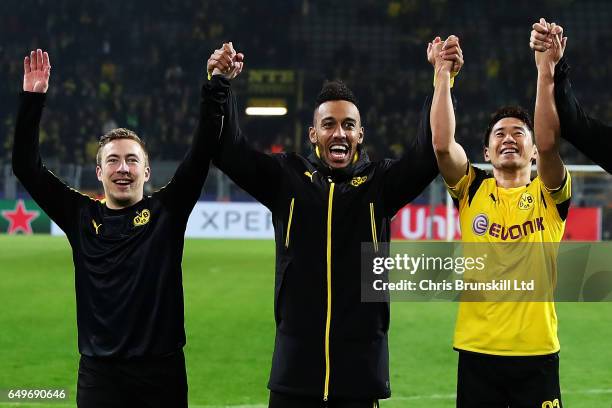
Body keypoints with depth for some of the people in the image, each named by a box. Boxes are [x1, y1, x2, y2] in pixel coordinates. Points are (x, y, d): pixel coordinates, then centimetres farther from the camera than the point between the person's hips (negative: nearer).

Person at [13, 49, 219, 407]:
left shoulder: (166, 210, 4)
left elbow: (201, 154, -5)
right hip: (100, 373, 1)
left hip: (162, 371, -1)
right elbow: (26, 166, 3)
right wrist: (33, 98, -4)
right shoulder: (81, 216, 6)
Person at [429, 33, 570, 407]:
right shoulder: (471, 190, 8)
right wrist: (443, 75, -9)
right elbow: (442, 143, -8)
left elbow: (548, 143, -15)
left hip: (537, 352, -1)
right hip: (477, 351, 1)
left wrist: (546, 71, -19)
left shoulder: (549, 194, 4)